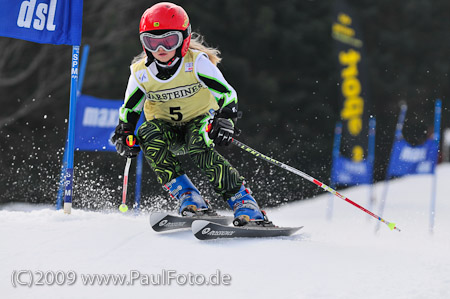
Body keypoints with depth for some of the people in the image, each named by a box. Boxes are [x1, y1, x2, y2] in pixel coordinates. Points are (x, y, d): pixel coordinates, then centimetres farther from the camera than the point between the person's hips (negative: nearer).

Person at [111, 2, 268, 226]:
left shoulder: (196, 62, -19)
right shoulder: (141, 73, -9)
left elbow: (227, 94, -22)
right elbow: (129, 109, 5)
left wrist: (226, 119, -40)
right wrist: (123, 135, -13)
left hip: (200, 120, -3)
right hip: (166, 128, 3)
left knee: (197, 146, -36)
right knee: (147, 135, -31)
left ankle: (245, 205, -36)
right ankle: (188, 199, -30)